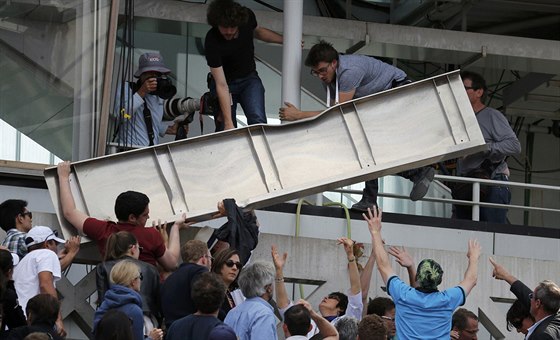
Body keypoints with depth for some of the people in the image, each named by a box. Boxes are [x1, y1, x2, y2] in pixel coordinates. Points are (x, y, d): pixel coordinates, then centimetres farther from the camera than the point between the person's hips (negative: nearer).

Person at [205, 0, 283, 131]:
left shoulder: (247, 16, -20)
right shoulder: (212, 42, -32)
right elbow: (221, 86, -32)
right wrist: (228, 123, -33)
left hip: (249, 78, 3)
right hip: (226, 82, -3)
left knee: (257, 119, -21)